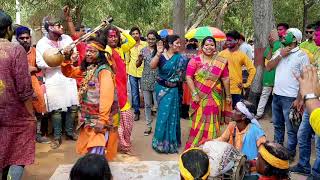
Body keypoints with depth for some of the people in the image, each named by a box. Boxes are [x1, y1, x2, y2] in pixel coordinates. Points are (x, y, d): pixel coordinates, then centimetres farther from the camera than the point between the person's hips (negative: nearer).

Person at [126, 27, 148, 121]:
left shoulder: (145, 44, -2)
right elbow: (127, 59, 11)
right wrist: (126, 70, 7)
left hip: (143, 71, -2)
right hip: (132, 72, 2)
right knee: (134, 93, 7)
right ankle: (136, 111, 17)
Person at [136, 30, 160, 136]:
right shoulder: (143, 50, 4)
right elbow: (137, 65, 8)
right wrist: (140, 59, -13)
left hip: (157, 81, -3)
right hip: (146, 80, 3)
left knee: (158, 104, -1)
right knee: (147, 104, 11)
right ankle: (148, 125, 23)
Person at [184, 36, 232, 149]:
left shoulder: (221, 62, 2)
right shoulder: (195, 61, -2)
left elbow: (225, 79, 4)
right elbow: (189, 77, -6)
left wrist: (228, 96, 5)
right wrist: (194, 94, -12)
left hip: (215, 98, 1)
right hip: (200, 97, -1)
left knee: (213, 123, 7)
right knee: (199, 123, 5)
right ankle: (194, 147, 20)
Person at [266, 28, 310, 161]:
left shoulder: (302, 55, -8)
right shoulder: (279, 52, 10)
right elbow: (268, 67, 3)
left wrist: (299, 99, -15)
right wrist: (280, 55, -9)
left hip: (290, 98, -6)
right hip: (276, 95, 6)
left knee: (291, 128, 3)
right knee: (277, 125, 20)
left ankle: (290, 153, 16)